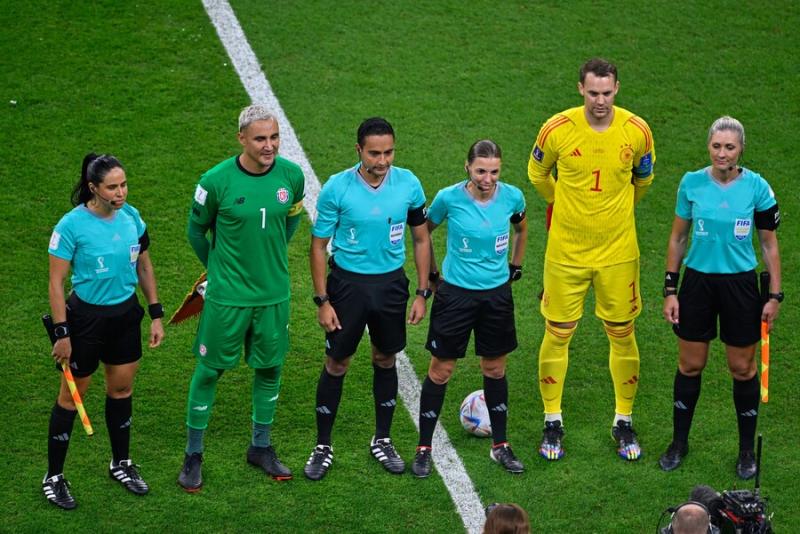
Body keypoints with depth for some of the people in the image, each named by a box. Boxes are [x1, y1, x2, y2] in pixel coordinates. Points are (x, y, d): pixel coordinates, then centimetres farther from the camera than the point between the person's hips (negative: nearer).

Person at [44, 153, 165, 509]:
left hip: (126, 314, 5)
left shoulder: (131, 216, -3)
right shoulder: (72, 225, -19)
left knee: (121, 388, 16)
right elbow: (56, 282, -14)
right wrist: (61, 333, -15)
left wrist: (156, 315, 9)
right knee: (72, 395, 5)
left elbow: (144, 266, 9)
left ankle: (121, 464, 34)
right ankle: (53, 477, 17)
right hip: (86, 316, -5)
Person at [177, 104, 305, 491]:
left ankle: (261, 447, 33)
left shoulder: (292, 176, -6)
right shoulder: (217, 181, -16)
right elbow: (196, 230, 1)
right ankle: (193, 455, 18)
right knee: (210, 370, 5)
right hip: (227, 296, -4)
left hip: (274, 293, 4)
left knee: (270, 368, 14)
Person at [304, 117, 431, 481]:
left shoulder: (408, 184, -8)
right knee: (337, 364, 5)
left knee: (385, 360, 15)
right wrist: (322, 301, -9)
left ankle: (382, 440, 31)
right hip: (347, 283, -2)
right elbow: (318, 246, -6)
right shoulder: (337, 188, -15)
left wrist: (422, 293, 2)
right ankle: (323, 447, 18)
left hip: (391, 283, 2)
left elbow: (421, 239, 5)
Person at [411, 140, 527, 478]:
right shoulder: (449, 198, -15)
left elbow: (521, 228, 16)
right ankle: (424, 448, 15)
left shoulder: (511, 197, -8)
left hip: (497, 294, 2)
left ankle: (500, 446, 27)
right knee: (441, 370, 4)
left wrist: (516, 266, 17)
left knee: (495, 368, 13)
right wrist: (432, 272, 7)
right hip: (456, 294, -2)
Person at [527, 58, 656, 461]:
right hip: (566, 250, -1)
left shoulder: (637, 131, -7)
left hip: (618, 251, 1)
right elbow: (537, 172, 10)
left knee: (622, 335, 7)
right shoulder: (558, 129, -11)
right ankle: (552, 422, 19)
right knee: (558, 335, 4)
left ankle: (623, 422, 22)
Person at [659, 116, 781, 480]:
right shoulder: (692, 183, -5)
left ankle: (747, 449, 22)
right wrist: (670, 290, 3)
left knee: (742, 368, 7)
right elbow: (678, 238, 5)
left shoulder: (757, 187, -8)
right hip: (697, 282, 1)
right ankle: (679, 442, 25)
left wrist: (774, 295, -2)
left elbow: (769, 244, 1)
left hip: (739, 284, -1)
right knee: (690, 366, 9)